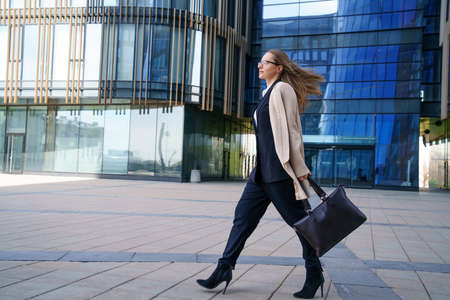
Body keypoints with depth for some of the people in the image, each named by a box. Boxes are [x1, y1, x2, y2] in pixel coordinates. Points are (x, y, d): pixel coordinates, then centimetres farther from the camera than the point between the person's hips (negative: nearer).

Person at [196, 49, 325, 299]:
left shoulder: (282, 90, -7)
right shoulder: (269, 94, 21)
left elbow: (290, 131, -13)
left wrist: (300, 170, -16)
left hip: (280, 170, -9)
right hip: (262, 170, 9)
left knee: (299, 221, 2)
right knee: (243, 216, 6)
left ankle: (314, 274, 16)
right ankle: (224, 269, 11)